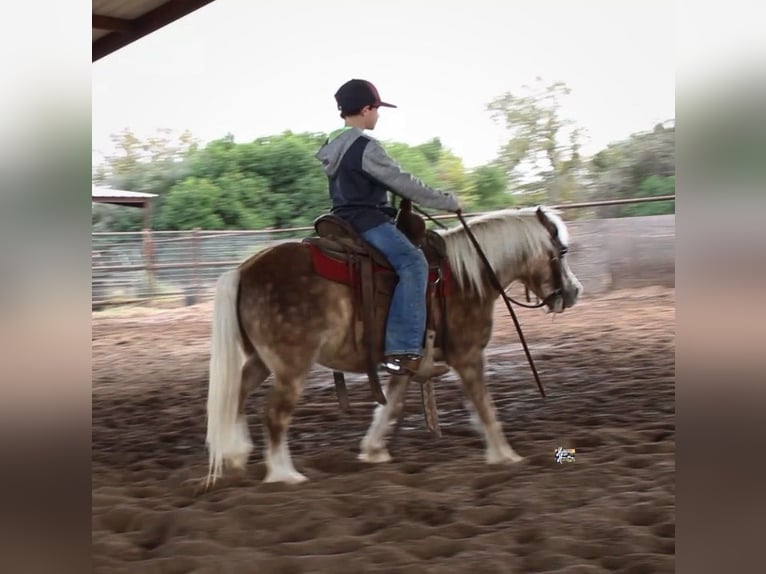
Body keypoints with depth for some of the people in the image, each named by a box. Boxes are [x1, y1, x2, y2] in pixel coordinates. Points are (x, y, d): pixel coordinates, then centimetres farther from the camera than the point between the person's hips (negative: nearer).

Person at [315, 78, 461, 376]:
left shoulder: (333, 146, 15)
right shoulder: (366, 147, -15)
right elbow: (404, 184, -13)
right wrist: (448, 201, -3)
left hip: (345, 218, 11)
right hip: (366, 220, -11)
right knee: (412, 262, -26)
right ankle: (401, 348, -36)